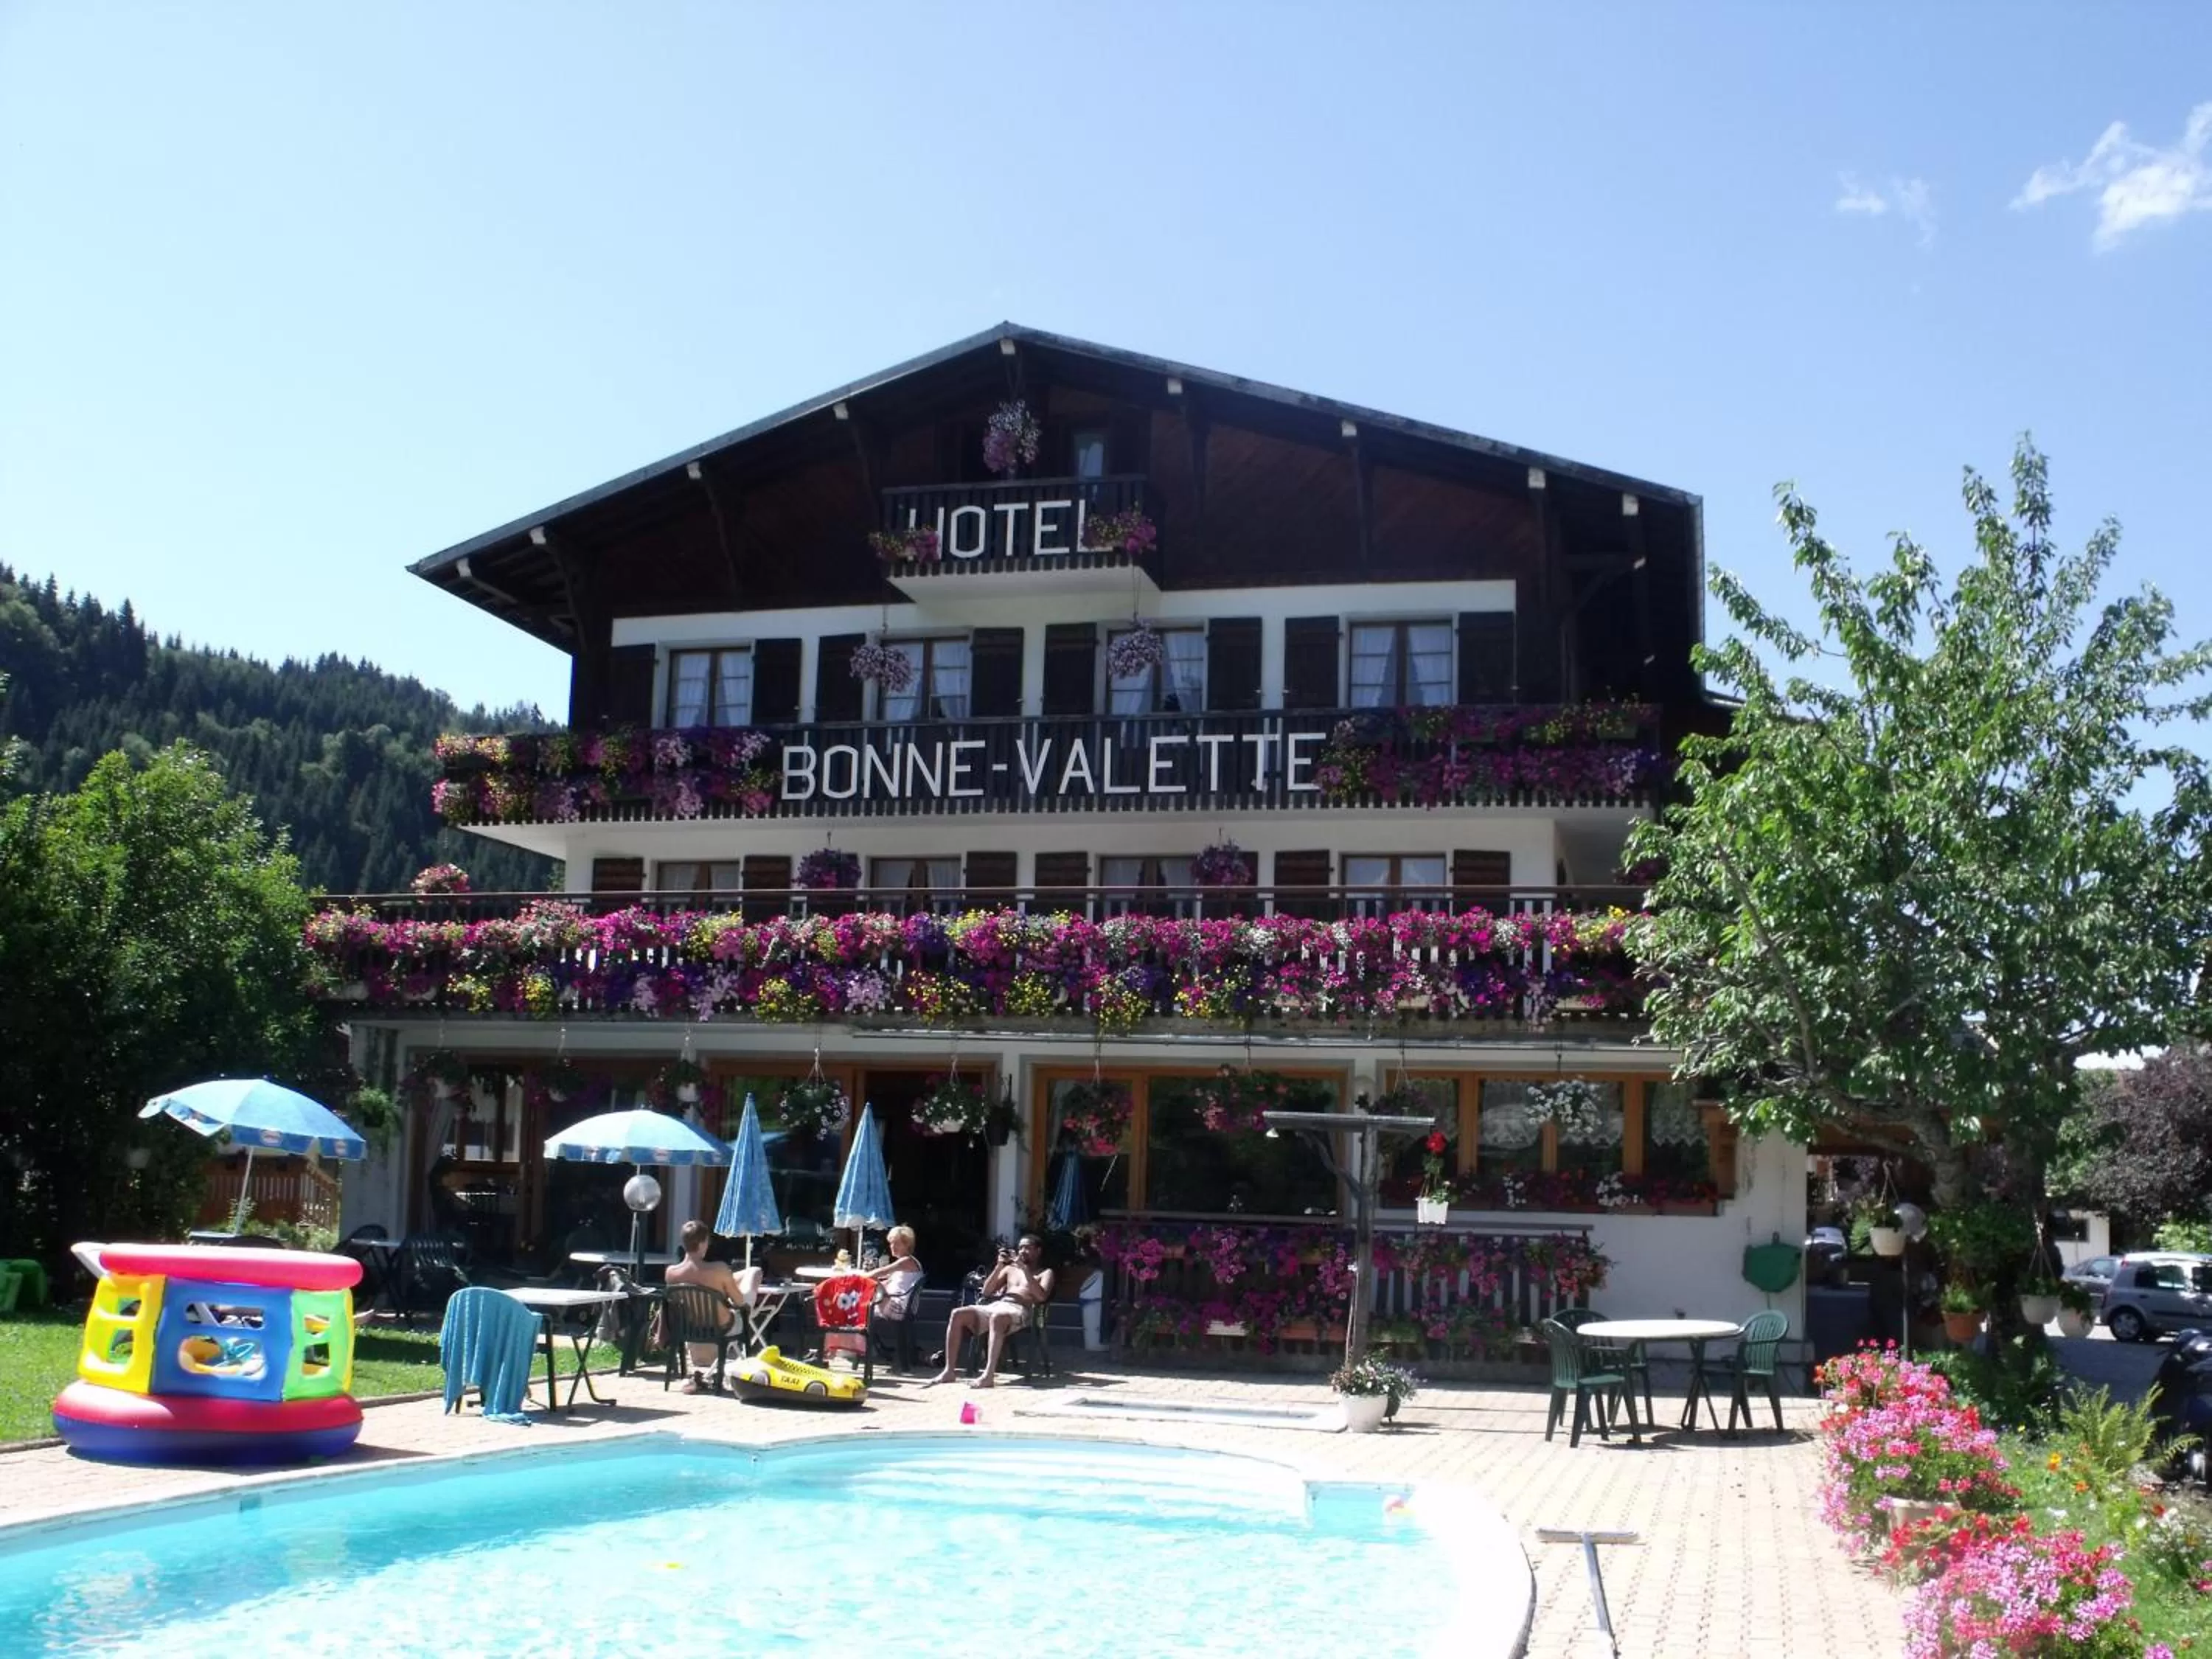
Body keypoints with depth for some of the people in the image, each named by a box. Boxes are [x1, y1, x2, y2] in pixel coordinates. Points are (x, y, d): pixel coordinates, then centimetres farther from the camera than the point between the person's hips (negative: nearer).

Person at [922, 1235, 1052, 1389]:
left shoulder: (1045, 1273, 15)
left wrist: (1024, 1269, -9)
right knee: (958, 1314, -22)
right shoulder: (1010, 1269, 30)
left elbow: (1041, 1297, -6)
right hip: (995, 1306, 6)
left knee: (996, 1317, -42)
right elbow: (986, 1291, 19)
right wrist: (999, 1266, 6)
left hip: (1019, 1311, -6)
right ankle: (948, 1372, -23)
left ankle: (989, 1375, -49)